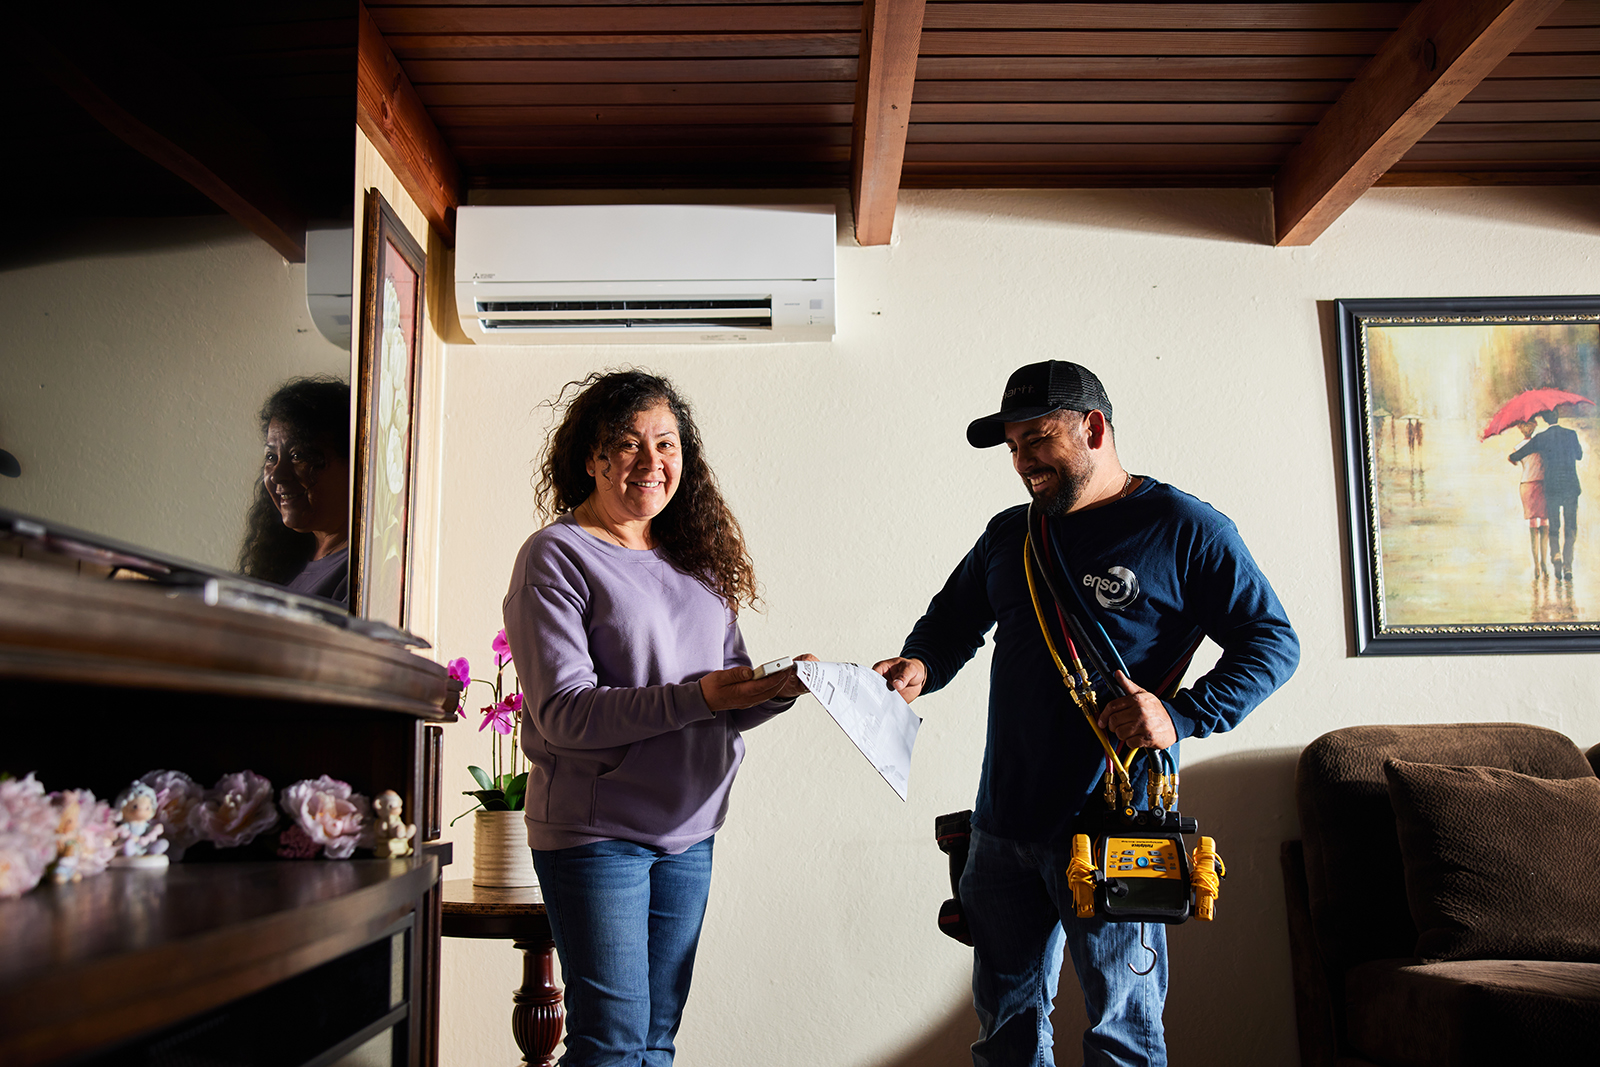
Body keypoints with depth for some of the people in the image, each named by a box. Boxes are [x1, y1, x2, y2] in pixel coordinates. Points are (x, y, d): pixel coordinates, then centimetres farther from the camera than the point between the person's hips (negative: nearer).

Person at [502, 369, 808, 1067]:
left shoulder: (696, 558, 11)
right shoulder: (557, 557, -7)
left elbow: (730, 708, 12)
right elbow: (563, 713, -17)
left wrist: (778, 689, -9)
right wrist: (697, 697, -24)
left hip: (688, 832, 6)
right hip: (594, 830, -6)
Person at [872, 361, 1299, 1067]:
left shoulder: (1183, 529, -4)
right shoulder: (1008, 535, 13)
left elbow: (1273, 642, -5)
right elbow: (953, 619, 24)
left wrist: (1180, 717, -18)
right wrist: (922, 667, 1)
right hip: (1002, 825, 6)